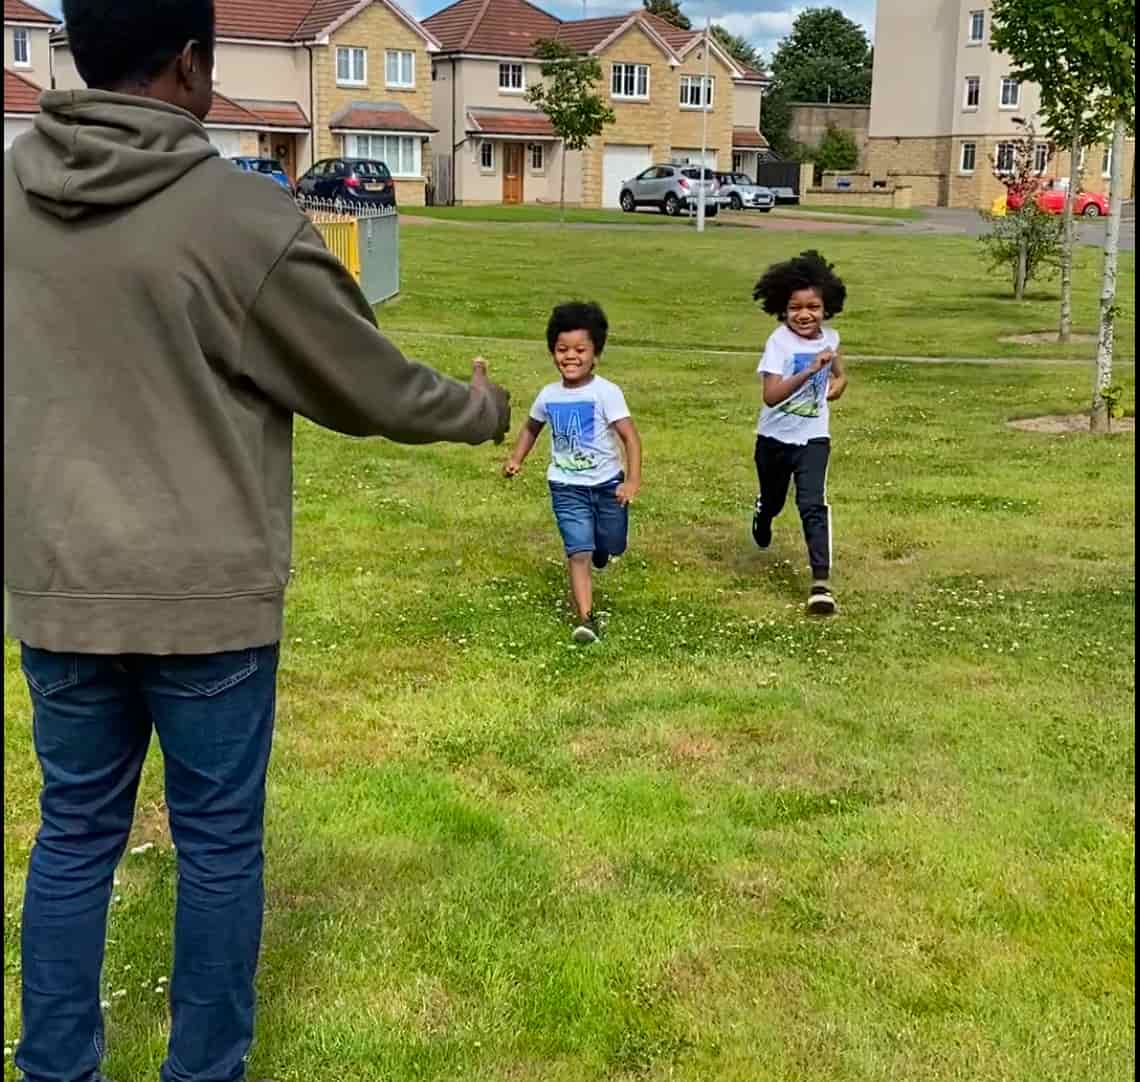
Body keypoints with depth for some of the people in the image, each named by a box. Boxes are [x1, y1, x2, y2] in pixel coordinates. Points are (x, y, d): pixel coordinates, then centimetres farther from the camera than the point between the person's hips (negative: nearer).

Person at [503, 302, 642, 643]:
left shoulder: (606, 393, -14)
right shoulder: (549, 395, 0)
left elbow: (630, 436, -18)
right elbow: (532, 427, 19)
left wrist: (633, 480, -27)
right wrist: (516, 459, 8)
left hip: (607, 484, -1)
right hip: (567, 488, 1)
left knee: (609, 548, 16)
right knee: (579, 554, -11)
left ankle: (597, 552, 54)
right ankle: (586, 619, -15)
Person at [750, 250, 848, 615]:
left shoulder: (829, 338, -3)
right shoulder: (779, 342, -18)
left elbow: (839, 373, 22)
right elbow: (770, 395, -31)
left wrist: (837, 384, 0)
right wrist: (810, 370, -39)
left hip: (813, 438, 1)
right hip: (775, 437, -1)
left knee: (812, 505, -15)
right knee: (772, 499, 21)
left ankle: (821, 580, -16)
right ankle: (762, 521, 59)